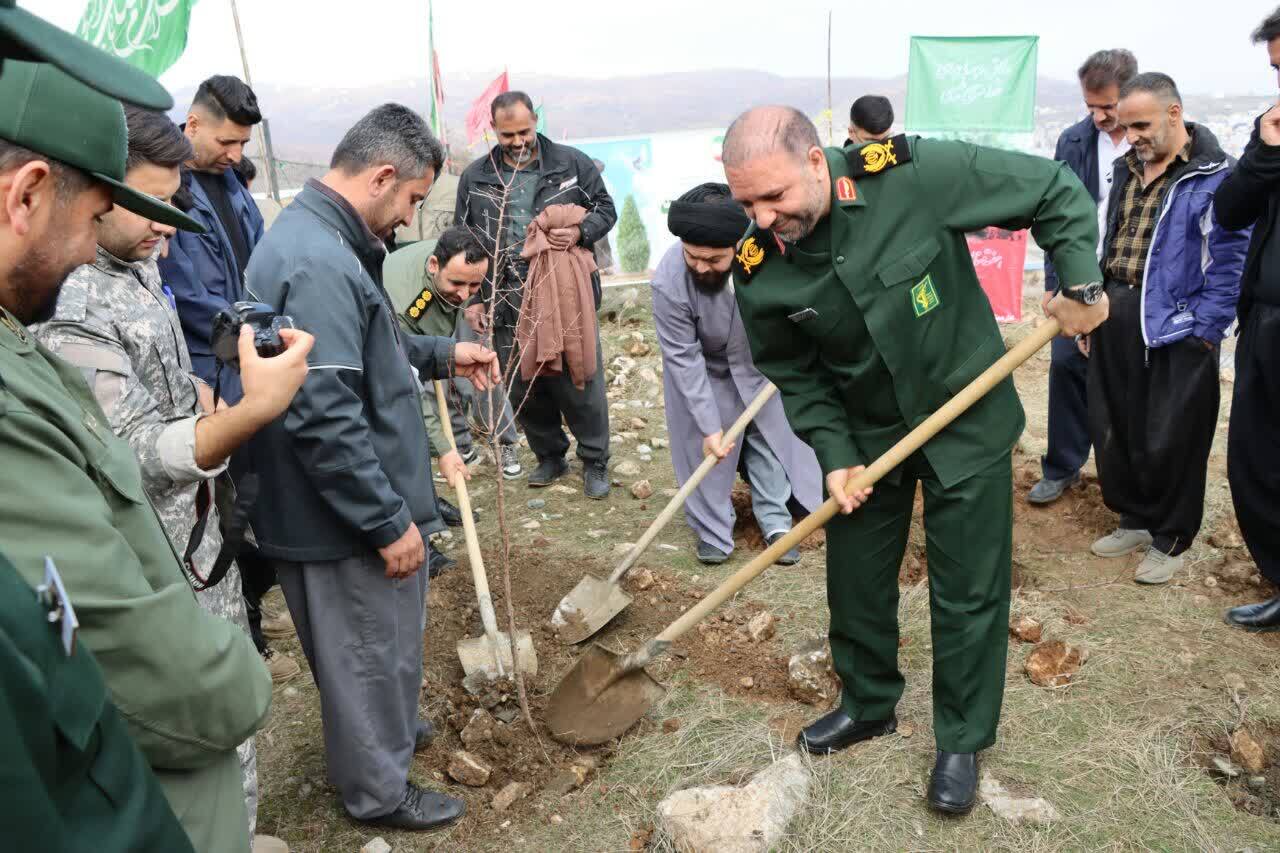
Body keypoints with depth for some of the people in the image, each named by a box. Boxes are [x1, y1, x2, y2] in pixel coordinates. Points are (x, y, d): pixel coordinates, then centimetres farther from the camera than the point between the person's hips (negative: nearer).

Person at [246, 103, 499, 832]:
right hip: (344, 521, -10)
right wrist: (389, 521, -23)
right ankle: (379, 790, 32)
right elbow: (324, 420, -30)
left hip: (361, 506, 10)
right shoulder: (320, 265, -27)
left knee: (383, 641, 27)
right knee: (367, 652, 10)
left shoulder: (319, 240, 8)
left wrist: (441, 355, 17)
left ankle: (388, 729, 50)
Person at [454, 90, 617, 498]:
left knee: (582, 383, 3)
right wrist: (472, 298, 5)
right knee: (522, 388, 10)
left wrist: (580, 233, -13)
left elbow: (605, 208, 8)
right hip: (508, 304, 2)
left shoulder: (572, 163, 1)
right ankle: (550, 457, 29)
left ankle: (595, 463, 19)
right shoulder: (475, 177, 6)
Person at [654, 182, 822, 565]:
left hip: (757, 361, 2)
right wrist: (709, 426, -26)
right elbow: (684, 358, -28)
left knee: (769, 435, 6)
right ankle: (712, 530, 13)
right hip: (703, 369, -2)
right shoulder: (668, 282, -36)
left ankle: (776, 522, 19)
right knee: (704, 447, -2)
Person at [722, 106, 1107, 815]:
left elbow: (1055, 191, -13)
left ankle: (962, 741, 27)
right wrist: (834, 454, -10)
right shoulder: (758, 268, -15)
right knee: (855, 581, 14)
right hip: (865, 434, 3)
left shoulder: (915, 174, -25)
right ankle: (868, 704, 40)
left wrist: (1079, 284, -18)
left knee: (967, 592, 6)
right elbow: (791, 371, -2)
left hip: (966, 420, -3)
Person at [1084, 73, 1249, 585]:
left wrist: (1204, 331, -15)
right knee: (1113, 429, 14)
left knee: (1170, 441, 3)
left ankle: (1171, 538, 21)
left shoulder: (1214, 177, -10)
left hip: (1172, 327, -7)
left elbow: (1228, 262, -12)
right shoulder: (1127, 169, 12)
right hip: (1113, 318, 7)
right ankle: (1135, 519, 32)